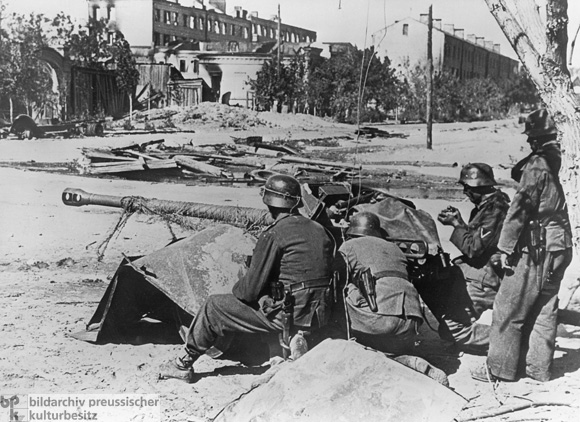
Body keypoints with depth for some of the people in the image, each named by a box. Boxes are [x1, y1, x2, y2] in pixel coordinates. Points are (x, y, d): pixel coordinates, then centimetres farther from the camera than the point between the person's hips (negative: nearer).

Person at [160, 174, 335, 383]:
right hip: (320, 316, 7)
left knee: (213, 307, 9)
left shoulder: (274, 234, -13)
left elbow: (251, 287, -12)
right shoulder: (320, 230, 9)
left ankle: (185, 364, 23)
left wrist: (236, 289, 12)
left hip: (287, 315, -7)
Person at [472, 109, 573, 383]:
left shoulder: (536, 165, -14)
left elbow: (520, 208, -14)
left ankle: (500, 368, 6)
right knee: (544, 309, 14)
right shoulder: (560, 163, 8)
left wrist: (506, 247, -9)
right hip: (560, 248, 8)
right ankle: (539, 368, 20)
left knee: (508, 308, 0)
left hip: (538, 249, -8)